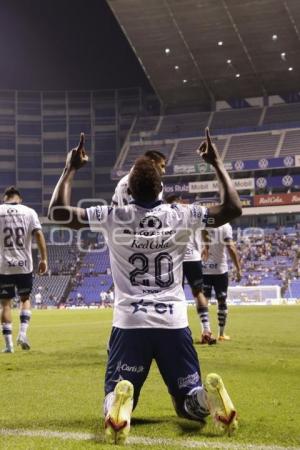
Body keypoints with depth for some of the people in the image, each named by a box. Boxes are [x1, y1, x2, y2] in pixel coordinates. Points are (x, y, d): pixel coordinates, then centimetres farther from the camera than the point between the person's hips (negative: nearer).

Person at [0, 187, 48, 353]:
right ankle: (23, 333, 4)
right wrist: (44, 259, -6)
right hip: (24, 265, 1)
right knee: (25, 299, 20)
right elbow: (38, 234, -7)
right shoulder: (29, 212, 2)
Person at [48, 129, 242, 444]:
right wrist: (216, 163, 14)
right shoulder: (181, 216, -1)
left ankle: (120, 401, -30)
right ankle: (208, 395, -25)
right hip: (173, 323, 1)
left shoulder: (112, 218, -3)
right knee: (190, 401, 12)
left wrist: (71, 168, 11)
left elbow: (57, 211, 2)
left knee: (114, 392, 9)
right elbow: (233, 208, 7)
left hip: (129, 324, -1)